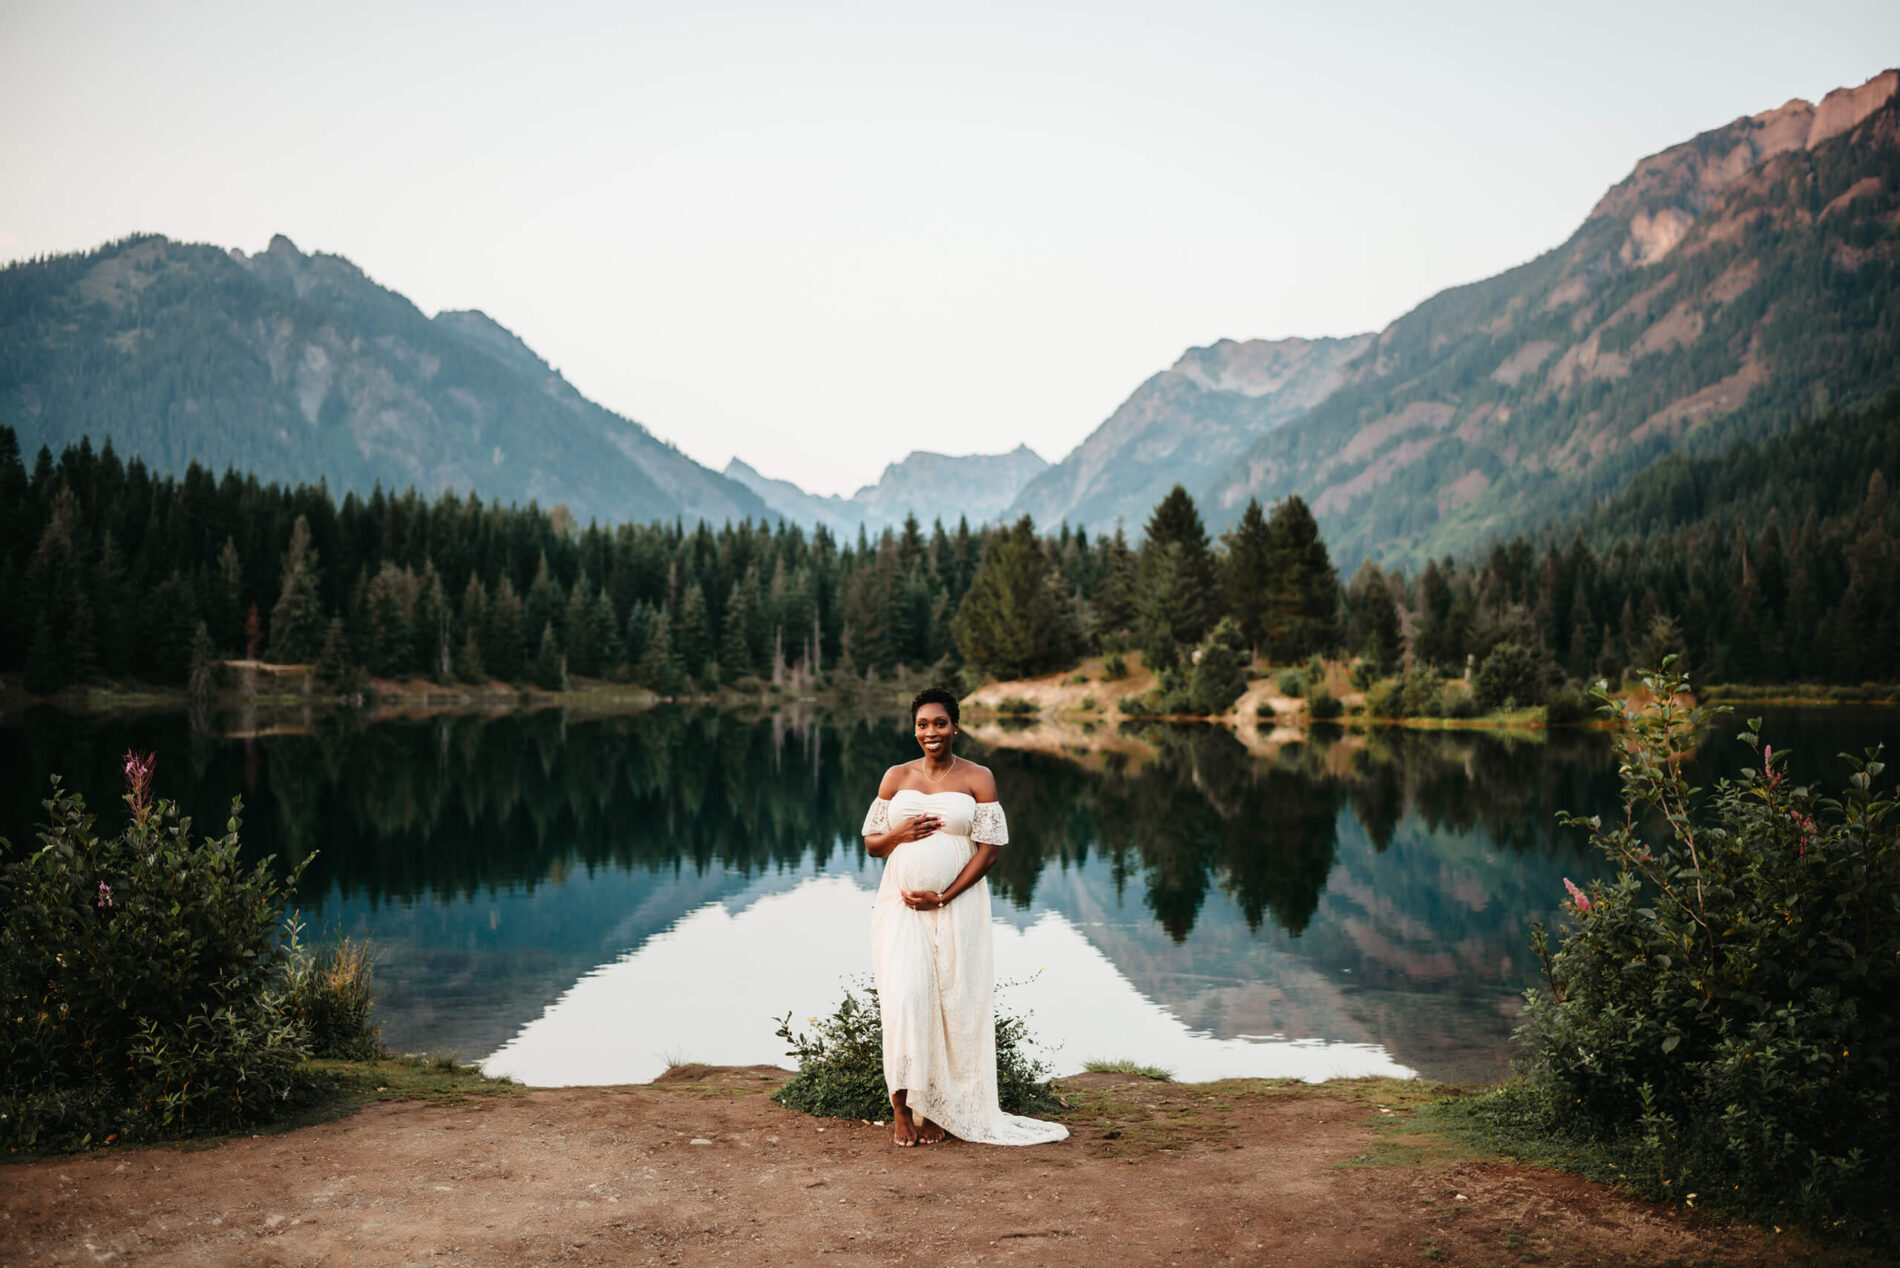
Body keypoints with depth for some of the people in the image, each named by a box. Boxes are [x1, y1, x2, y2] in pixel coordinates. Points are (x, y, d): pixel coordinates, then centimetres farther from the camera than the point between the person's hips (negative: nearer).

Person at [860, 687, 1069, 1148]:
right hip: (900, 905, 1)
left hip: (956, 907, -1)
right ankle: (902, 1106, 2)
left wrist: (943, 897, -11)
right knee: (905, 998, -10)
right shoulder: (896, 777, 9)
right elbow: (871, 843, 13)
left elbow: (989, 850, -3)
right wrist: (899, 833, -9)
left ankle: (937, 1109, 13)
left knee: (951, 1005, 1)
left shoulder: (978, 778, 2)